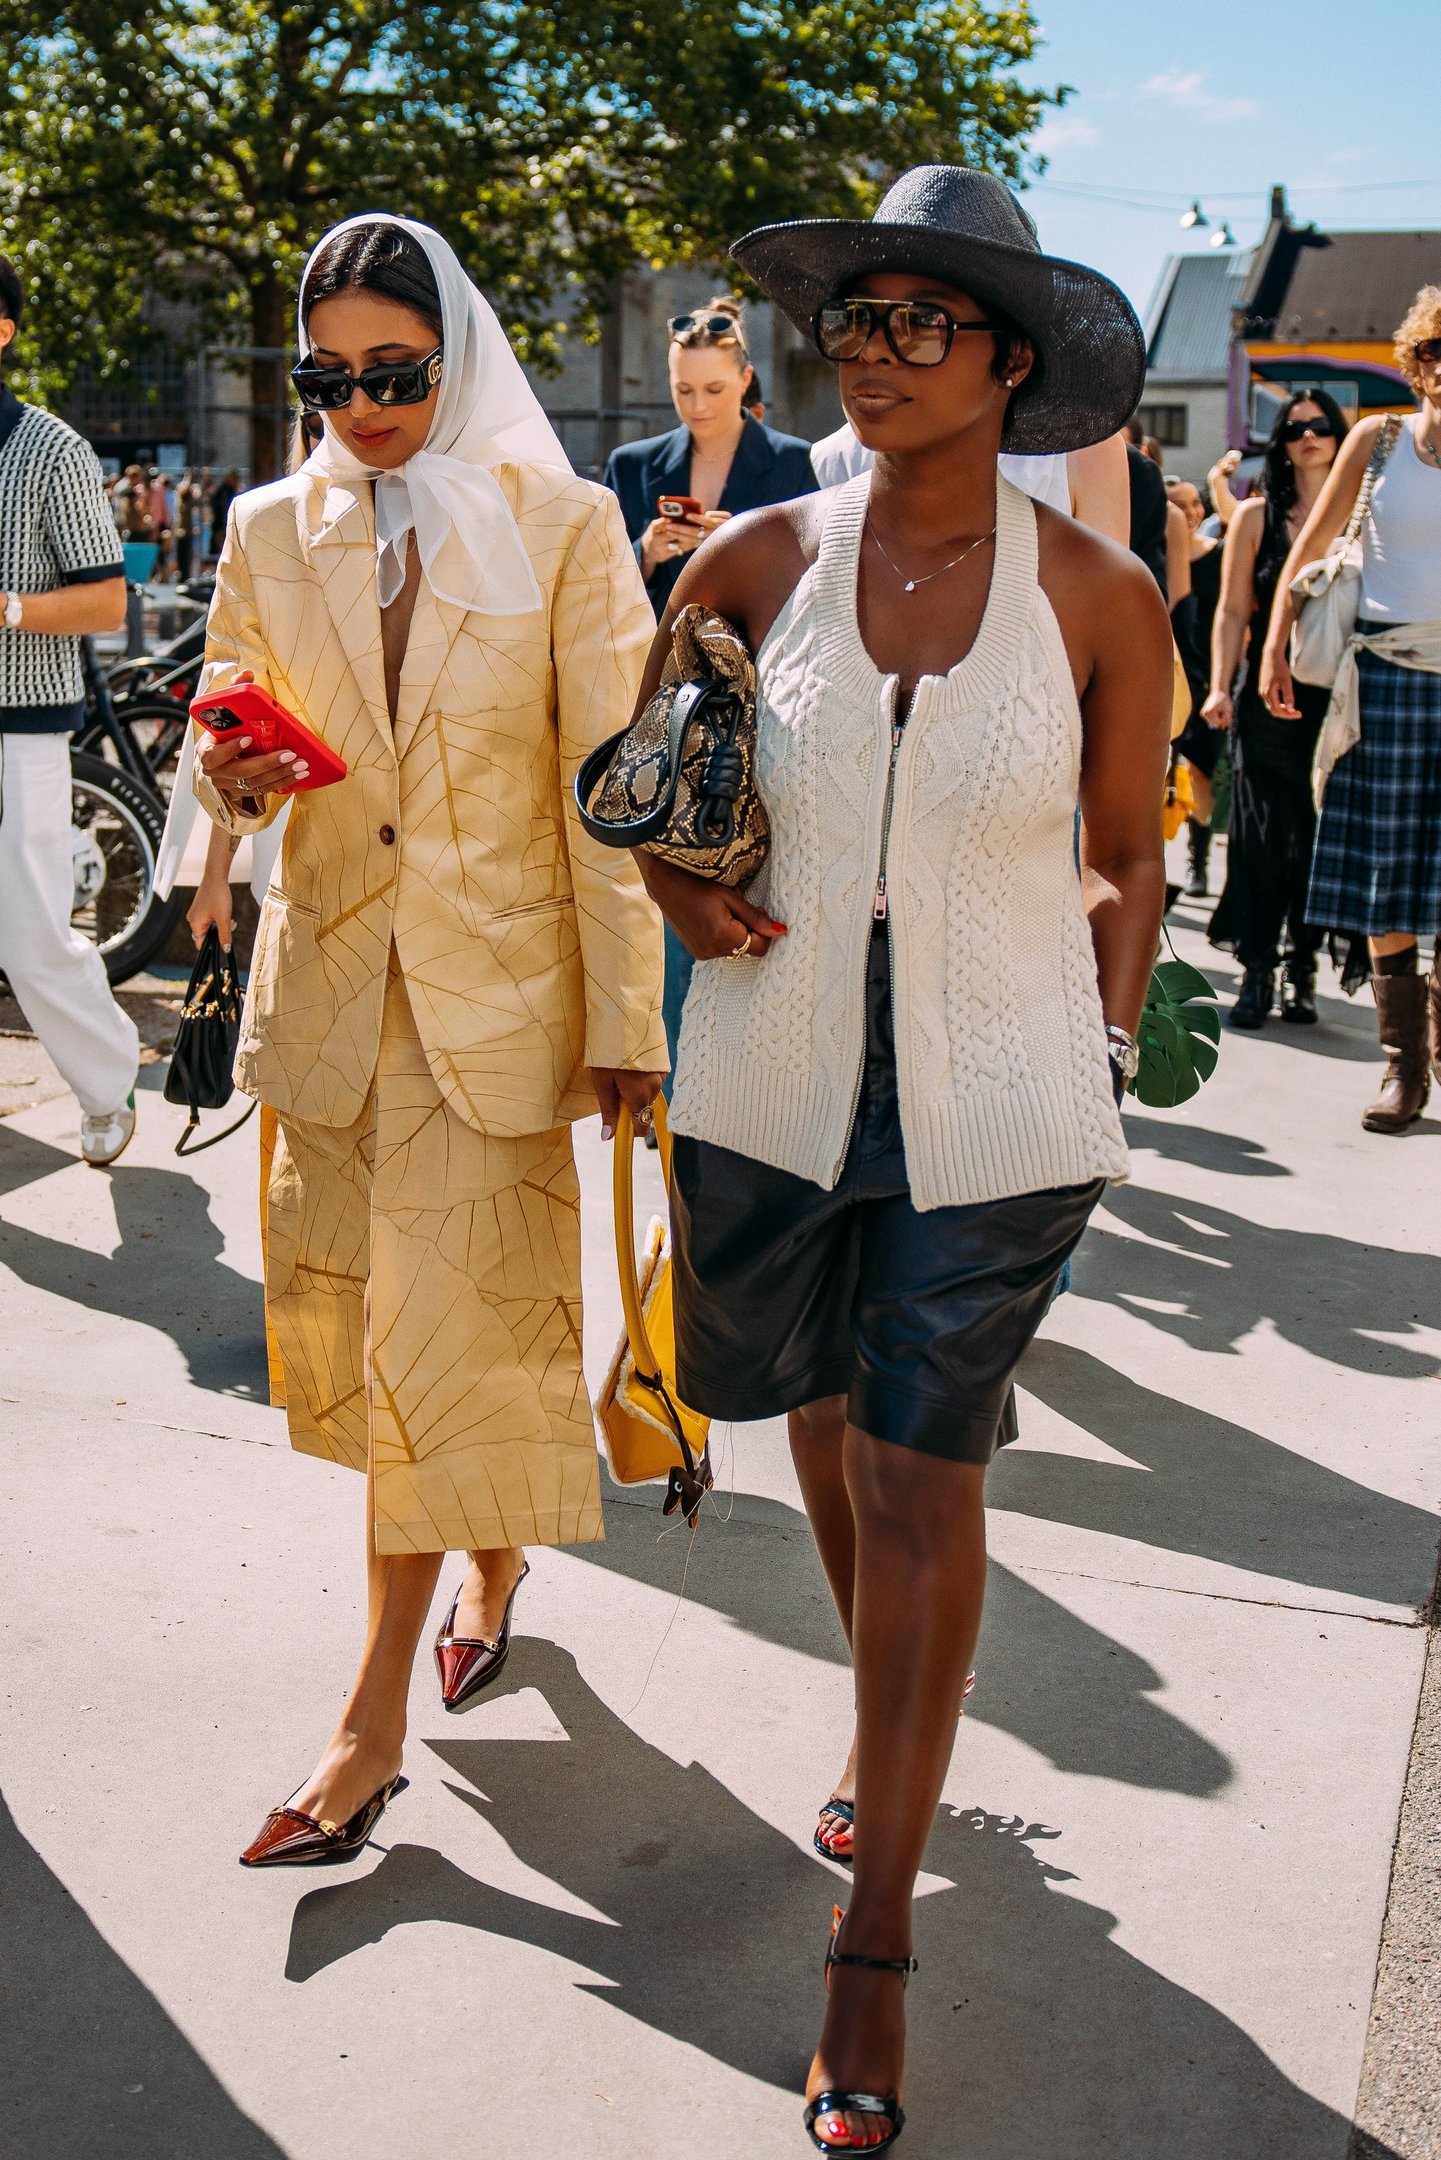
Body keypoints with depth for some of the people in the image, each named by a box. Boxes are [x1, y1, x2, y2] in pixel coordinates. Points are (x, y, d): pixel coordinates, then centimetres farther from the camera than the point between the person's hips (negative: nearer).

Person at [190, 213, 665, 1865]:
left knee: (453, 1331, -3)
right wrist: (233, 778, -14)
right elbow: (230, 747, 11)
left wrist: (627, 1019, -8)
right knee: (363, 1321, 13)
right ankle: (491, 1561, 40)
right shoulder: (271, 534, 6)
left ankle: (374, 1721, 8)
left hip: (499, 982, -4)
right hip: (334, 974, 4)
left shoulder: (562, 529, -4)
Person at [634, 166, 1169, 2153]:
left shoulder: (1099, 601, -7)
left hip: (990, 1104, -2)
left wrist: (1102, 1060, -1)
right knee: (825, 1422, 17)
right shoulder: (764, 559, -3)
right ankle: (904, 1738, 46)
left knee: (922, 1475, 1)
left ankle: (875, 1944, 16)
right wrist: (680, 883, -4)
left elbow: (1126, 858, 5)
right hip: (777, 1076, 3)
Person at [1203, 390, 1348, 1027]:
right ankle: (1256, 971, 4)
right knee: (1262, 833, -2)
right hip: (1268, 695, -1)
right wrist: (1220, 687, -8)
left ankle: (1302, 970, 11)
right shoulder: (1256, 515, 6)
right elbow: (1232, 612, 3)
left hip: (1338, 699, 1)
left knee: (1321, 834, 2)